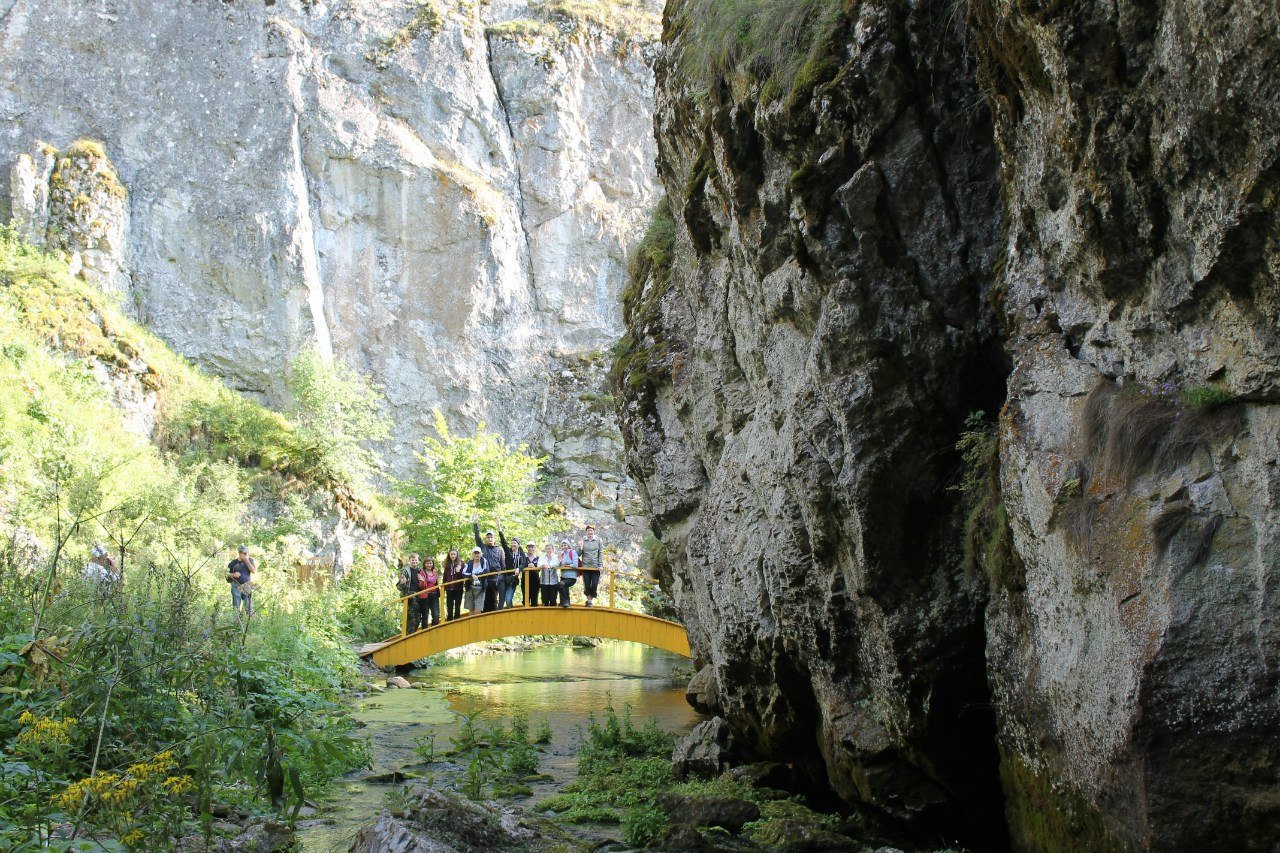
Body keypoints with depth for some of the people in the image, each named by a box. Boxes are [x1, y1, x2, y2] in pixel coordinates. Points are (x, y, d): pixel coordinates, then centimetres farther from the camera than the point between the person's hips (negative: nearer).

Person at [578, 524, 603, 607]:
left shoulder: (599, 541, 5)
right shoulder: (582, 541, 6)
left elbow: (601, 554, 3)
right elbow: (579, 554, 5)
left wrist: (600, 565, -5)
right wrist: (580, 547, -13)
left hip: (595, 567, -1)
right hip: (585, 567, 1)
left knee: (594, 585, -4)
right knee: (587, 585, 1)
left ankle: (591, 599, 11)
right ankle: (589, 600, 16)